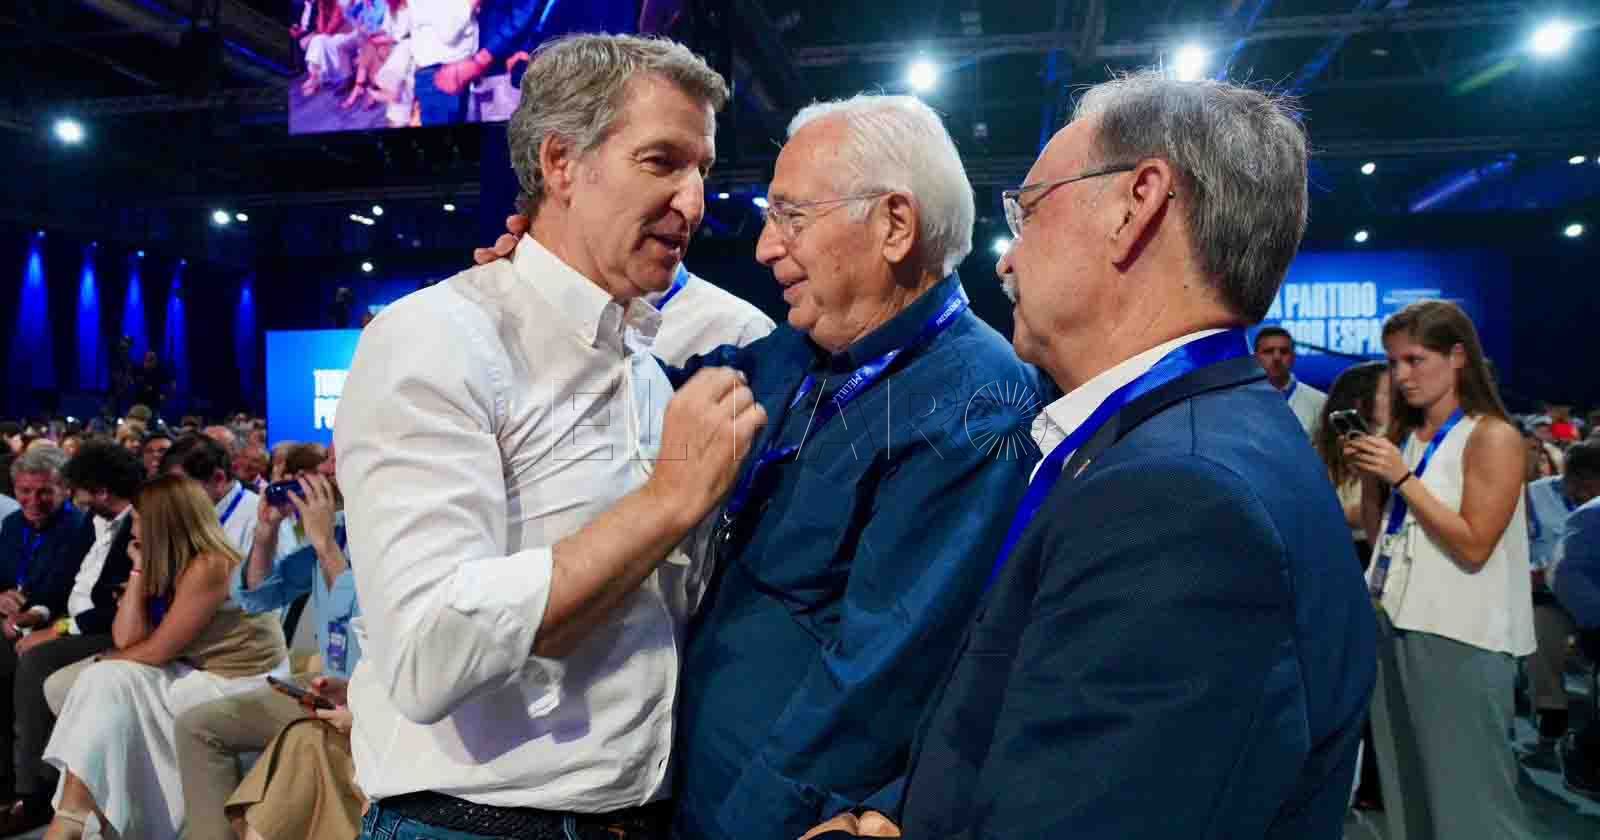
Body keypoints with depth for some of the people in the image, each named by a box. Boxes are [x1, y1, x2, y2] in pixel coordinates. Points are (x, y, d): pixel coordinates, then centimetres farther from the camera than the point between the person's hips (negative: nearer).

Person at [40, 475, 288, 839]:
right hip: (200, 676, 9)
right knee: (101, 681, -3)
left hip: (241, 687, -9)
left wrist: (101, 660, 3)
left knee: (108, 683, -14)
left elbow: (156, 651, -14)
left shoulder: (208, 566, -17)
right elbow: (127, 640, 1)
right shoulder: (171, 566, 9)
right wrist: (138, 569, 2)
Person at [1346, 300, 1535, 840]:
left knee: (1467, 792, 1)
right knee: (1406, 786, 15)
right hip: (1394, 624, 7)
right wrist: (1370, 477, 0)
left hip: (1459, 638, -7)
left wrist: (1402, 478, -16)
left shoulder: (1493, 437, -8)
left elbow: (1473, 547, -16)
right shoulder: (1403, 436, 11)